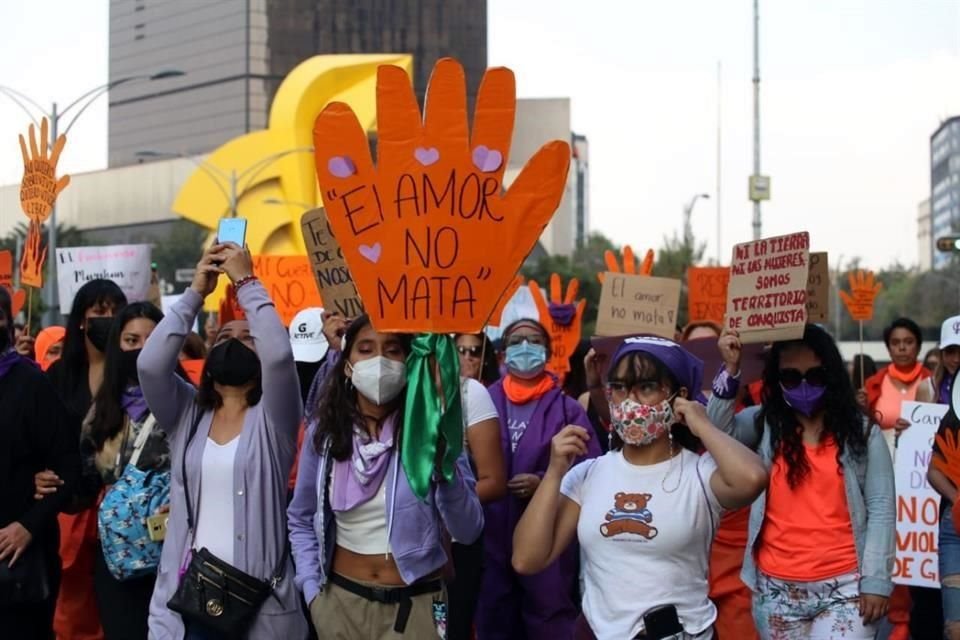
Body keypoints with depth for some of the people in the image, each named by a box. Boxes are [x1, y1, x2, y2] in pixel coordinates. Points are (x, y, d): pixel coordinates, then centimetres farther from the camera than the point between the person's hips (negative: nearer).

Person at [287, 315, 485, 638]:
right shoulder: (323, 430, -2)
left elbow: (468, 531, -15)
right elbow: (301, 520, 11)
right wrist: (312, 591, 1)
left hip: (414, 604, -3)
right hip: (339, 600, 3)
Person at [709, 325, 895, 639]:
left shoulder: (863, 431, 3)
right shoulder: (764, 424, 7)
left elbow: (881, 509, 0)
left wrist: (876, 580, -6)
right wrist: (731, 371, -17)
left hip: (844, 587, -2)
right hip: (776, 590, 2)